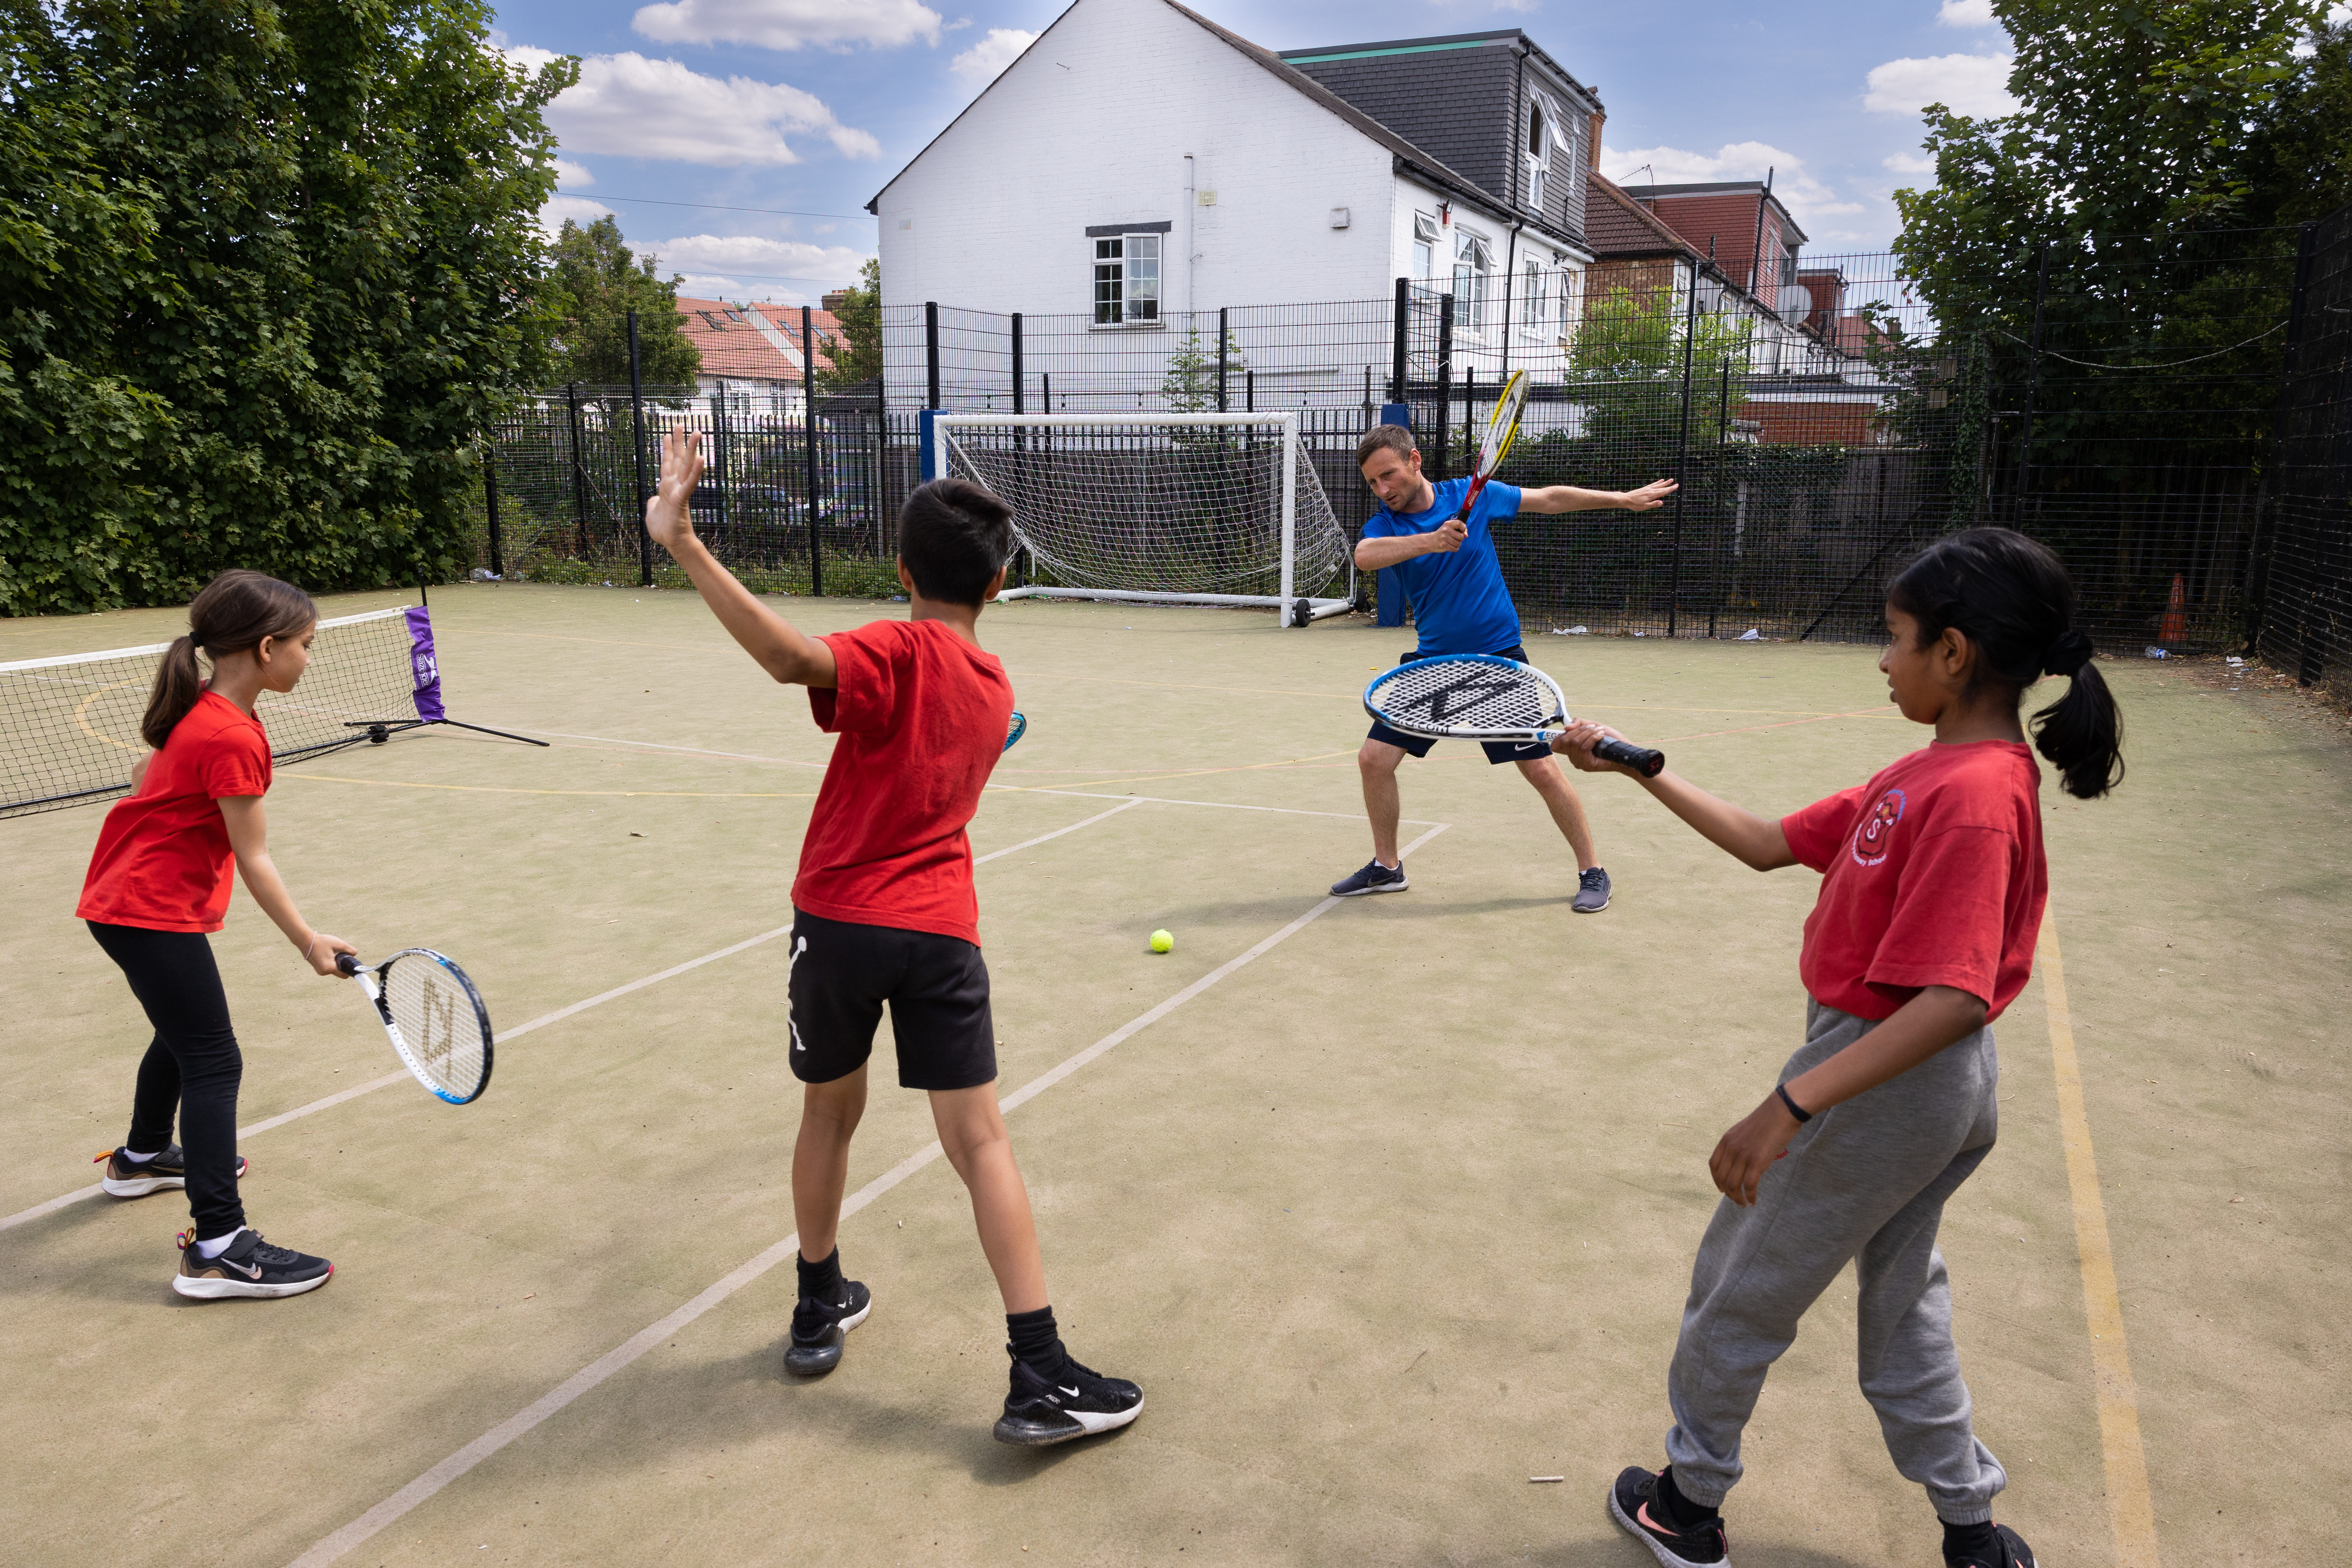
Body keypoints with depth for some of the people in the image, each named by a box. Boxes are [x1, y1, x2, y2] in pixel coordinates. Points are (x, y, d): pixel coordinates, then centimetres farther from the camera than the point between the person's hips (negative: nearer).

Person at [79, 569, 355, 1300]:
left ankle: (142, 1157, 53)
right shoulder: (233, 739, -24)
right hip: (153, 915, -11)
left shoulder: (199, 710, 5)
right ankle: (218, 1247, -11)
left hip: (126, 900, 11)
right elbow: (254, 860, -21)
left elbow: (147, 771, 21)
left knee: (183, 1034, 29)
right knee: (214, 1065, -10)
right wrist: (307, 940, -18)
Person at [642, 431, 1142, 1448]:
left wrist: (684, 544, -35)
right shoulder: (996, 690, 10)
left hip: (839, 917, -2)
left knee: (830, 1110, 19)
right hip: (941, 927, 2)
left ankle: (819, 1310, 37)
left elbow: (794, 657, -30)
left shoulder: (897, 652, -9)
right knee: (978, 1137, 1)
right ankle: (1040, 1374, -1)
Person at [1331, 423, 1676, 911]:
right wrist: (1430, 541, -40)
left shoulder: (1472, 494, -5)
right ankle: (1387, 867, 17)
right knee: (1374, 758, -3)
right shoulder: (1384, 524, -3)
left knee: (1541, 769, -6)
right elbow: (1363, 557, -28)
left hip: (1497, 656, -2)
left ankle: (1592, 871, 11)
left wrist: (1624, 499, 12)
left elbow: (1549, 498, 9)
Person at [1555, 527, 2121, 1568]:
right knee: (1899, 1297, 25)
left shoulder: (1972, 796, -26)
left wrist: (1791, 1105, -37)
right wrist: (1637, 768, 7)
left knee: (1735, 1293, 10)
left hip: (1881, 1080, -9)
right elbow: (1769, 845, 9)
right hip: (1931, 1089, 9)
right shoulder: (1929, 775, 4)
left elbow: (1953, 1001, -33)